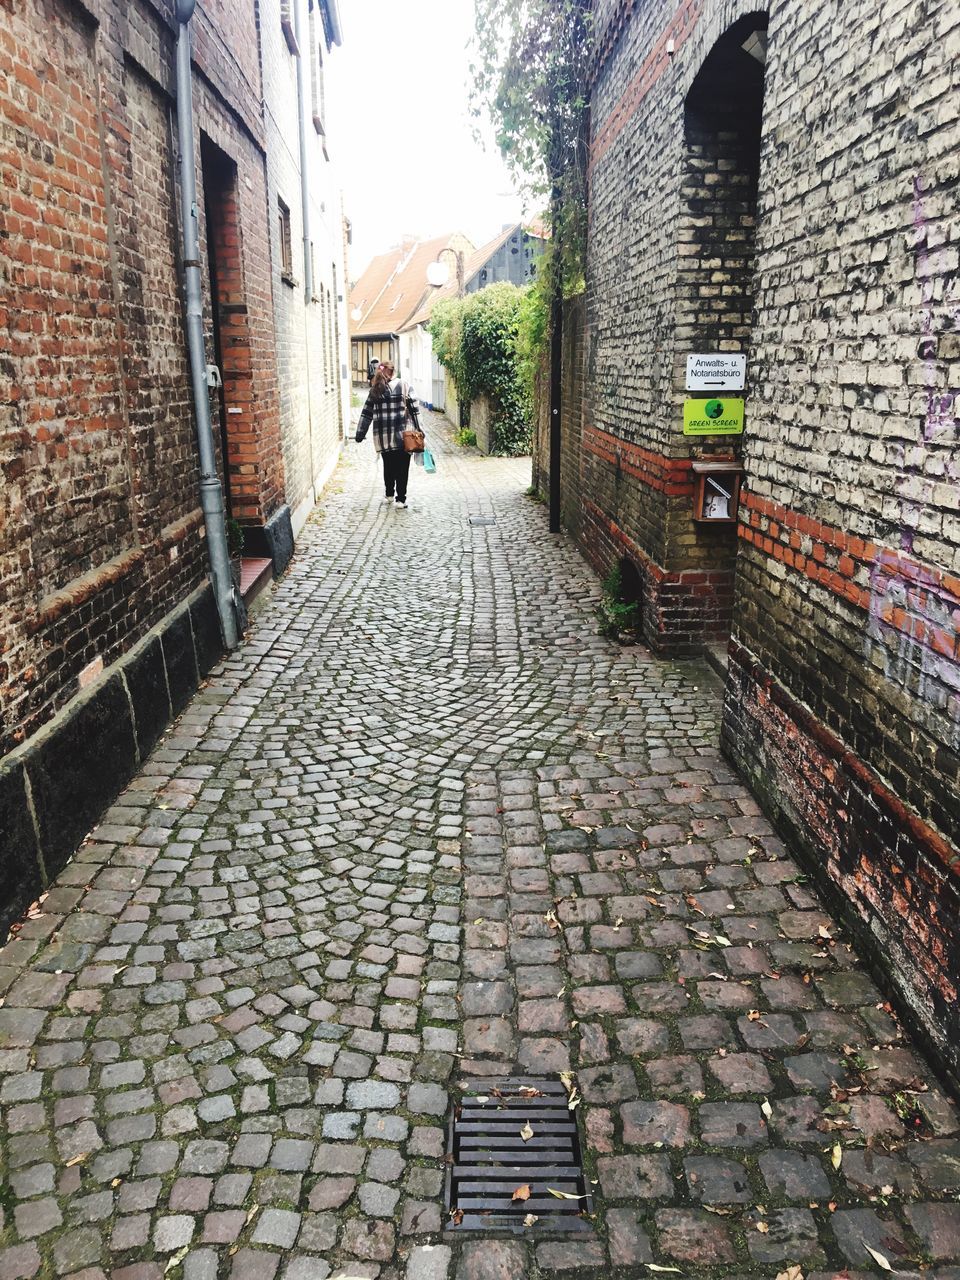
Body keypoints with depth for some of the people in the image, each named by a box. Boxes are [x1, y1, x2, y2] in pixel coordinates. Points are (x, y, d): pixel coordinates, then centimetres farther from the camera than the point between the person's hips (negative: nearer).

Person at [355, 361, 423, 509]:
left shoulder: (375, 390, 7)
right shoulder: (404, 386, 1)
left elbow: (366, 413, 8)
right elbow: (414, 410, -3)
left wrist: (360, 434, 12)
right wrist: (419, 430, 0)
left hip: (382, 437, 3)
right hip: (401, 436, -3)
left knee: (388, 465, 17)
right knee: (402, 467, 2)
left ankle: (389, 495, 25)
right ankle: (401, 499, 0)